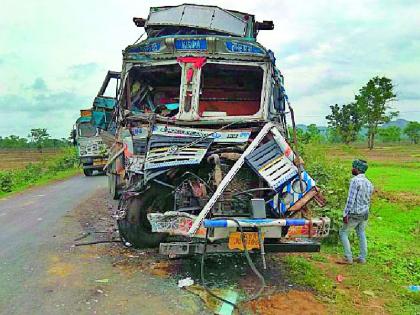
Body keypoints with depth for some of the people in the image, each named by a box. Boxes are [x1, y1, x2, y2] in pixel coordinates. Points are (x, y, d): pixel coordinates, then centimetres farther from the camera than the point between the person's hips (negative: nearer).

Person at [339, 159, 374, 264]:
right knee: (361, 234, 18)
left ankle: (348, 258, 3)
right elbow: (368, 200, 15)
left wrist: (345, 213, -19)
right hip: (365, 213, 8)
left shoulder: (355, 180, -17)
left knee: (343, 233, 4)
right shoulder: (369, 183, 9)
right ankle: (362, 258, 23)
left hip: (354, 213, -8)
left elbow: (351, 199, -21)